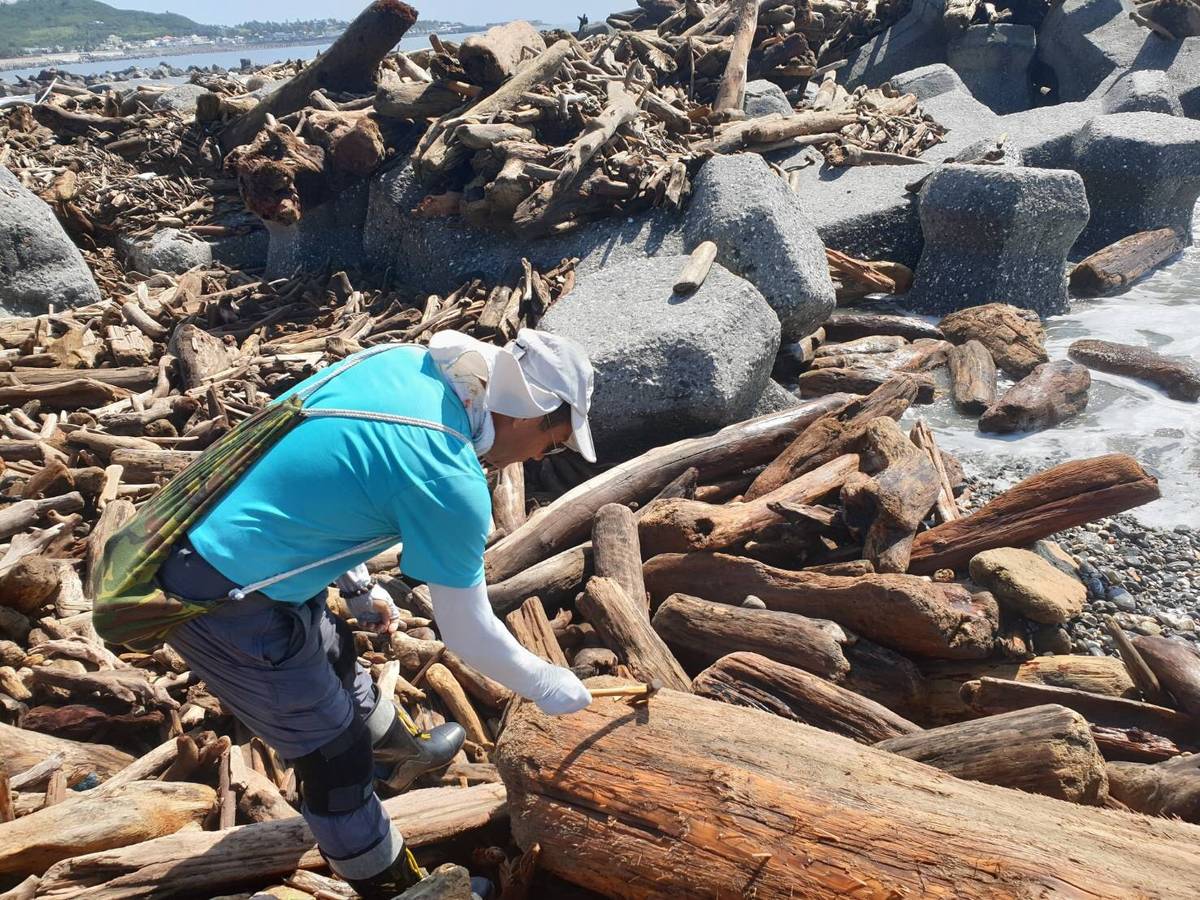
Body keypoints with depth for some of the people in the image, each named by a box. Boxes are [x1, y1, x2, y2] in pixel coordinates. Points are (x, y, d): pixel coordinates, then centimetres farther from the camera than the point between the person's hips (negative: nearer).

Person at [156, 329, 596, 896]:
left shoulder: (399, 359, -2)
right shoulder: (450, 482, -24)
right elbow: (468, 633, -11)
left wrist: (357, 584, 21)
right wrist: (548, 686, 7)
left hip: (193, 533, 9)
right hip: (223, 599, -9)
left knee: (333, 655, 30)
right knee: (333, 753, 11)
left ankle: (400, 749, 57)